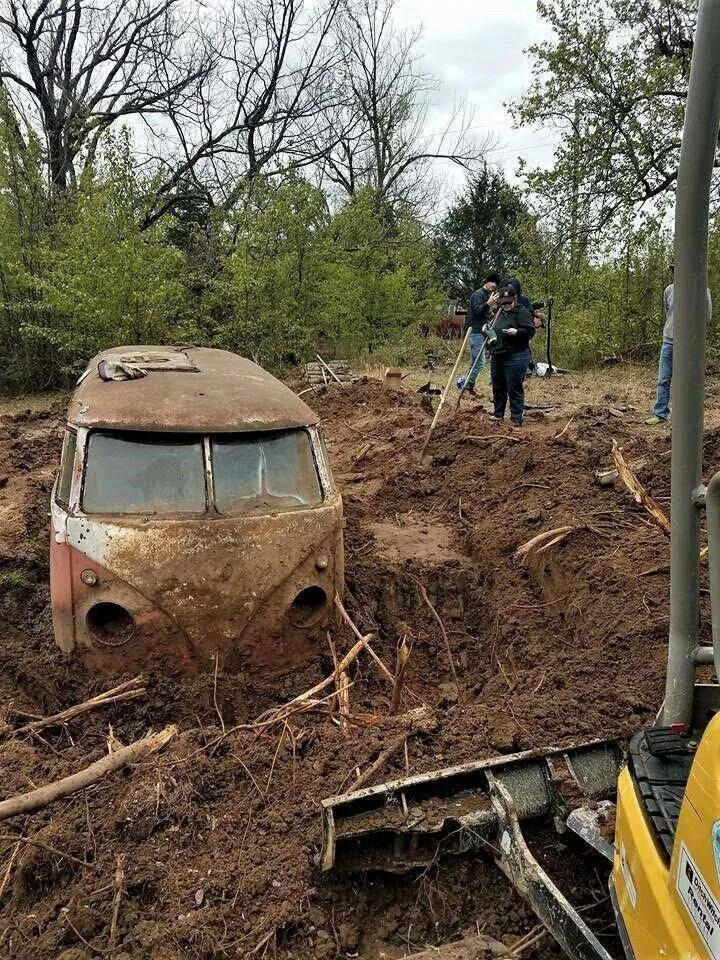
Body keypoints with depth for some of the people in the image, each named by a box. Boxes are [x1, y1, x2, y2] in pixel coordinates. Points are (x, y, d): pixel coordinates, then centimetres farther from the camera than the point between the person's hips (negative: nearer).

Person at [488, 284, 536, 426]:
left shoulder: (523, 312, -7)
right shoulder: (500, 312, 16)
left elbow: (530, 331, -14)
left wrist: (516, 332, -29)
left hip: (515, 357, -8)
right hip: (497, 356, 8)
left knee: (514, 389, -6)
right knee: (498, 387, 16)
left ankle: (516, 419, 0)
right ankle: (498, 414, 30)